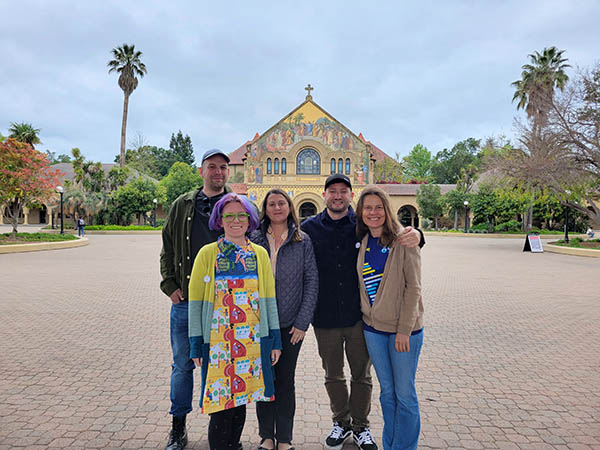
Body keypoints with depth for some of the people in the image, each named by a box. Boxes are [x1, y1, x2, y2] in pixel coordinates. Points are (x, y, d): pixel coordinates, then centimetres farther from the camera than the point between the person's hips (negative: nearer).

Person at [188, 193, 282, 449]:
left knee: (241, 400, 13)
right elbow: (196, 301, -1)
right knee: (221, 406, 0)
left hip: (252, 339, 3)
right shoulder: (208, 253, -1)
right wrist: (196, 344, -4)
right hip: (217, 339, -2)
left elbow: (269, 298, 9)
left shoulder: (259, 254, 7)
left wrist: (275, 340, 6)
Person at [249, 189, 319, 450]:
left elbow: (312, 282, 0)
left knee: (286, 382, 8)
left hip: (290, 324, 0)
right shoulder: (254, 239, 1)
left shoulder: (303, 241, 0)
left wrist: (303, 321, -6)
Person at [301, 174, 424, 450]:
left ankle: (361, 427, 37)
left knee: (361, 375, 15)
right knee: (333, 376, 17)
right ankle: (341, 423, 40)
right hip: (325, 319, 1)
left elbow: (396, 235, 1)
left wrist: (415, 236, -21)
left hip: (358, 316, 0)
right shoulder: (309, 228, -3)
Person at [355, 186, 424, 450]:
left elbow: (413, 287, -12)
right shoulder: (363, 243, 6)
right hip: (373, 328, 5)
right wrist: (367, 314, 8)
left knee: (404, 394, 7)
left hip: (403, 329, -5)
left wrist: (404, 329, -15)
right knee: (387, 391, 17)